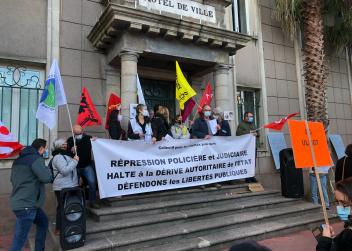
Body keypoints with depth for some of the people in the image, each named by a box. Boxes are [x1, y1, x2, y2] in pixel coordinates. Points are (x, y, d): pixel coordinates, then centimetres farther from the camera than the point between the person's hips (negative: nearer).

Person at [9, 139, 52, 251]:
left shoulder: (19, 159, 13)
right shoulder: (36, 159, -16)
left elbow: (13, 179, 25)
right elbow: (46, 177, -25)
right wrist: (47, 170, -5)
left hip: (19, 202, 10)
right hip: (26, 205, -10)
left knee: (43, 222, 24)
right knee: (19, 240, -4)